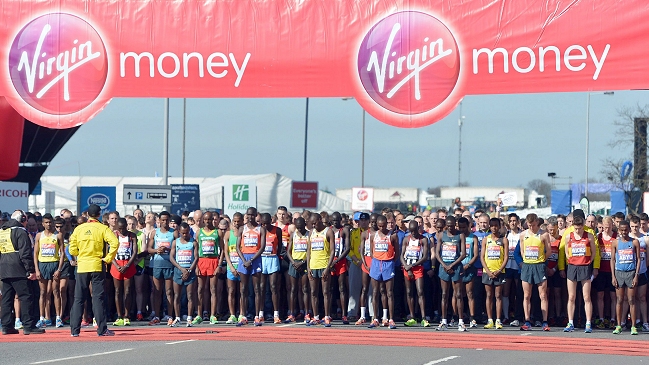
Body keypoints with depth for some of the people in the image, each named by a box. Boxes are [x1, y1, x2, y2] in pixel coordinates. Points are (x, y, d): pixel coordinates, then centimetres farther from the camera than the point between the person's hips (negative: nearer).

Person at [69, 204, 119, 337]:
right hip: (97, 266, -2)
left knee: (78, 299, 7)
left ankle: (75, 329, 5)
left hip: (82, 266, 2)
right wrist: (108, 258, -9)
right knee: (98, 298, -1)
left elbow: (72, 250, 5)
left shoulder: (79, 229, 5)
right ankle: (102, 329, -5)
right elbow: (114, 242, -18)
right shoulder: (102, 228, -3)